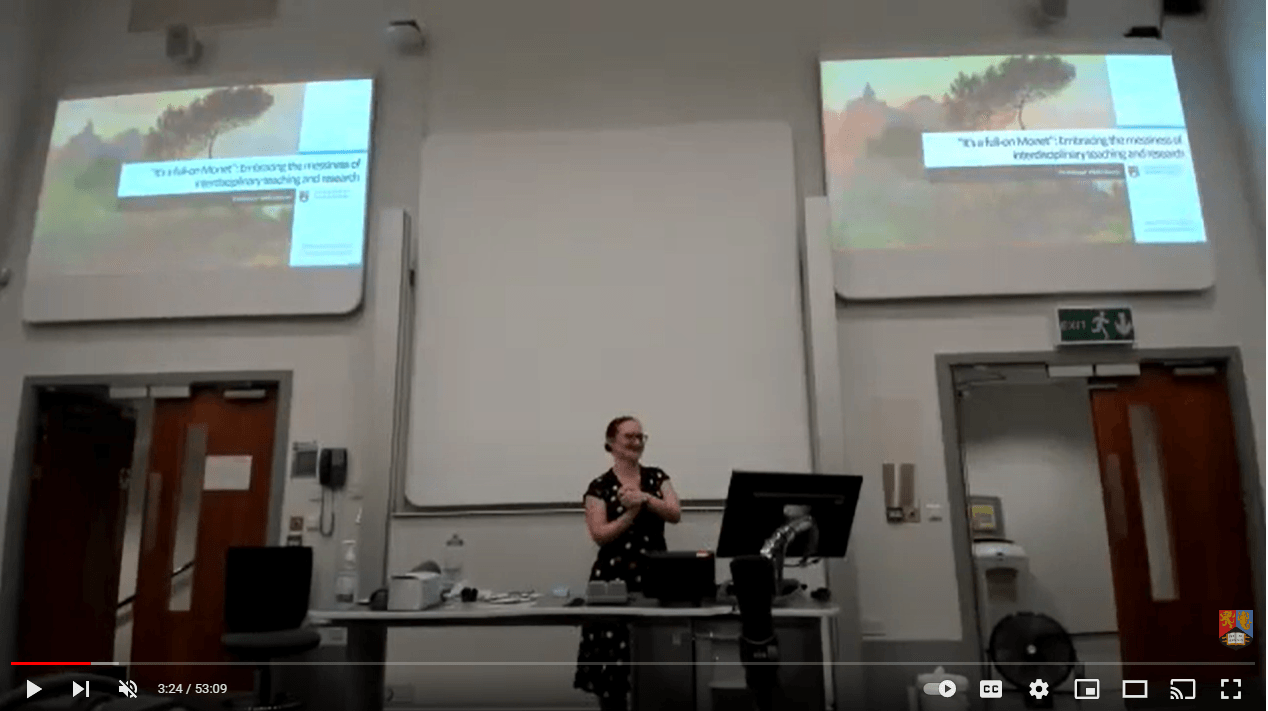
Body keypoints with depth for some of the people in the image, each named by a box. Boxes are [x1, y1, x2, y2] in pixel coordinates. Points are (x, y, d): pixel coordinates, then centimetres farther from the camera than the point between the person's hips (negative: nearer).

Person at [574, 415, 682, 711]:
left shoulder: (656, 477, 9)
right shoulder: (599, 487, 0)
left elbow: (675, 514, -5)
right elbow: (600, 535, -9)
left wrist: (644, 498, -19)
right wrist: (633, 510, -16)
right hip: (614, 577, -2)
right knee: (612, 656, 0)